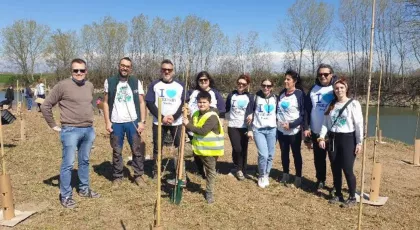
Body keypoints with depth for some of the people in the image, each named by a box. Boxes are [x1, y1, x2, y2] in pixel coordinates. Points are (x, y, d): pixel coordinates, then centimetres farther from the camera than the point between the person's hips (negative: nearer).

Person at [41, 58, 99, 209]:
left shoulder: (90, 86, 8)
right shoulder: (63, 85, -9)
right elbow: (45, 106, -5)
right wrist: (53, 125, -3)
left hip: (88, 130, 6)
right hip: (71, 131, -5)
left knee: (84, 161, 16)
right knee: (68, 164, 0)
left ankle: (84, 189, 30)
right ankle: (65, 196, 12)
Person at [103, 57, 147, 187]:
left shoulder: (136, 82, 4)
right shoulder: (110, 82, 3)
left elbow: (141, 102, 3)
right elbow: (106, 103, 4)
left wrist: (142, 121, -5)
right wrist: (107, 122, -3)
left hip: (133, 122, 0)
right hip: (116, 123, 0)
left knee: (137, 150, 5)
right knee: (117, 151, 8)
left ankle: (139, 175, 18)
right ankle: (117, 177, 21)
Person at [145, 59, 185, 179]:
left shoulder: (180, 85, 5)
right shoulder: (154, 85, 2)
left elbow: (184, 103, 0)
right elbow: (149, 103, -4)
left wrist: (174, 117, -14)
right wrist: (162, 117, -14)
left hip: (177, 122, 0)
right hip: (158, 122, 0)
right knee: (157, 147, 7)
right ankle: (156, 171, 21)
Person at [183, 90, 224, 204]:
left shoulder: (212, 117, -22)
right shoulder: (196, 114, 5)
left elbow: (202, 131, -30)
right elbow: (192, 127, 10)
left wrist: (188, 125, -27)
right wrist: (187, 119, -10)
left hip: (211, 149, -5)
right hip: (200, 147, 6)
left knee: (210, 171, 8)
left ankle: (209, 192, 21)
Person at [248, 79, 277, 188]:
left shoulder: (275, 98, 5)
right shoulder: (255, 97, -1)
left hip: (272, 130, 3)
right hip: (258, 130, -2)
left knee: (270, 155, 4)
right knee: (263, 155, -13)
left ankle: (266, 176, 25)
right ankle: (261, 176, 8)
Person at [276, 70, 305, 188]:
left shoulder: (300, 94, -12)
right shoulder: (282, 93, 6)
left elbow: (304, 114, -13)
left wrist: (291, 125, -20)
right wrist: (276, 121, 4)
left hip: (294, 131, -5)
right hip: (281, 130, 5)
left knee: (296, 154, 8)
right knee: (284, 153, 14)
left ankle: (298, 177, 22)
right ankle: (285, 175, 29)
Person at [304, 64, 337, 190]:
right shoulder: (313, 89, 4)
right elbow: (307, 109, 7)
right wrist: (306, 128, 1)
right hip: (316, 132, 3)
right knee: (319, 158, 14)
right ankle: (320, 180, 30)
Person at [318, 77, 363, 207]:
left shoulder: (353, 104, -6)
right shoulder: (331, 105, 10)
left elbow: (359, 124, -8)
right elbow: (326, 123, 9)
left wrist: (359, 142, -11)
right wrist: (322, 137, -3)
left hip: (348, 139, -5)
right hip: (333, 139, 5)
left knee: (347, 169, -5)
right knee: (335, 169, 10)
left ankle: (352, 197, 11)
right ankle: (338, 195, 24)